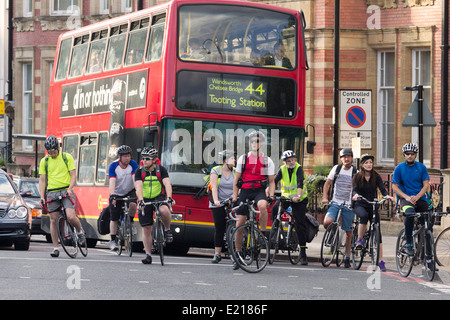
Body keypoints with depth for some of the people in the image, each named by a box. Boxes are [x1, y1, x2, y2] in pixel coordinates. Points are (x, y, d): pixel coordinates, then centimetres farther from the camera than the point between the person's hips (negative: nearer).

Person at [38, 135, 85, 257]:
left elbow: (73, 175, 0)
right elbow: (42, 180, 9)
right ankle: (55, 248, 8)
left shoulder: (67, 157, 4)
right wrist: (42, 196, -2)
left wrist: (69, 189, -16)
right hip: (52, 193, 2)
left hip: (66, 191, -2)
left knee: (71, 217, -19)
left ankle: (80, 232, 12)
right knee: (53, 220, 1)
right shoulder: (44, 161, 9)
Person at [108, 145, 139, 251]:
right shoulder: (113, 166, -17)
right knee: (114, 218, -2)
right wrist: (112, 195, -40)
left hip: (129, 191, 1)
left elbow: (135, 179, -23)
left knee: (133, 205, -31)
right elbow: (112, 181, -26)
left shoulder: (133, 164, -14)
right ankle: (113, 240, 7)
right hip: (117, 193, -1)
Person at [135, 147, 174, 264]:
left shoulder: (161, 170, -6)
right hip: (145, 201, 2)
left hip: (159, 197, -2)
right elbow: (139, 187, -17)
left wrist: (169, 197, -36)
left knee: (164, 210, -37)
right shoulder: (139, 172, -4)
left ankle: (167, 229, -8)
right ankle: (148, 255, 7)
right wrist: (140, 200, -34)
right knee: (146, 229, -2)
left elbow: (167, 184, -19)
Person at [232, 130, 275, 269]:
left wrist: (271, 196, -8)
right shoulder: (243, 159, 8)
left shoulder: (268, 161, 7)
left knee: (262, 205, -37)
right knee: (239, 224, -2)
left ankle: (263, 234, -19)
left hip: (259, 191, -1)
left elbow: (271, 181, 8)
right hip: (244, 191, 1)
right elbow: (236, 180, 10)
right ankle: (237, 255, 9)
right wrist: (234, 198, 4)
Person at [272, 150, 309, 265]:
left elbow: (300, 183, -28)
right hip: (286, 197, 3)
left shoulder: (299, 168, -15)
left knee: (300, 225, -5)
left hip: (299, 199, -3)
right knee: (274, 209, -25)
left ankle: (303, 253, 0)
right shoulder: (282, 169, -5)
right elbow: (274, 181, -14)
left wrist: (298, 196, -44)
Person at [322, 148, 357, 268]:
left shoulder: (355, 172, 1)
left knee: (348, 232, 1)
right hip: (335, 203, 1)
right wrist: (325, 197, -1)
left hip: (349, 205, -1)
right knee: (327, 223, -24)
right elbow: (327, 183, 11)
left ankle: (347, 257, 13)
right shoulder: (336, 169, 6)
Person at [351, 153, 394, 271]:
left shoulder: (376, 177, 4)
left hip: (372, 205, 2)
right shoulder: (357, 177, 0)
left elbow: (382, 189, -8)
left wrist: (387, 195, -30)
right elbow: (354, 189, -14)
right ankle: (359, 240, -22)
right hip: (360, 205, -2)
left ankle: (380, 261, -5)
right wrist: (355, 195, -37)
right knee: (364, 215, -38)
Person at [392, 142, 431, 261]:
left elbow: (426, 185, 3)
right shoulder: (399, 168, 3)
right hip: (405, 199, -3)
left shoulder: (421, 167, 8)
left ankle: (428, 255, 3)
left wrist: (416, 197, -13)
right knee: (410, 213, -36)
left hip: (420, 199, 3)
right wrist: (406, 197, -14)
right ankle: (408, 245, -26)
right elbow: (395, 186, 1)